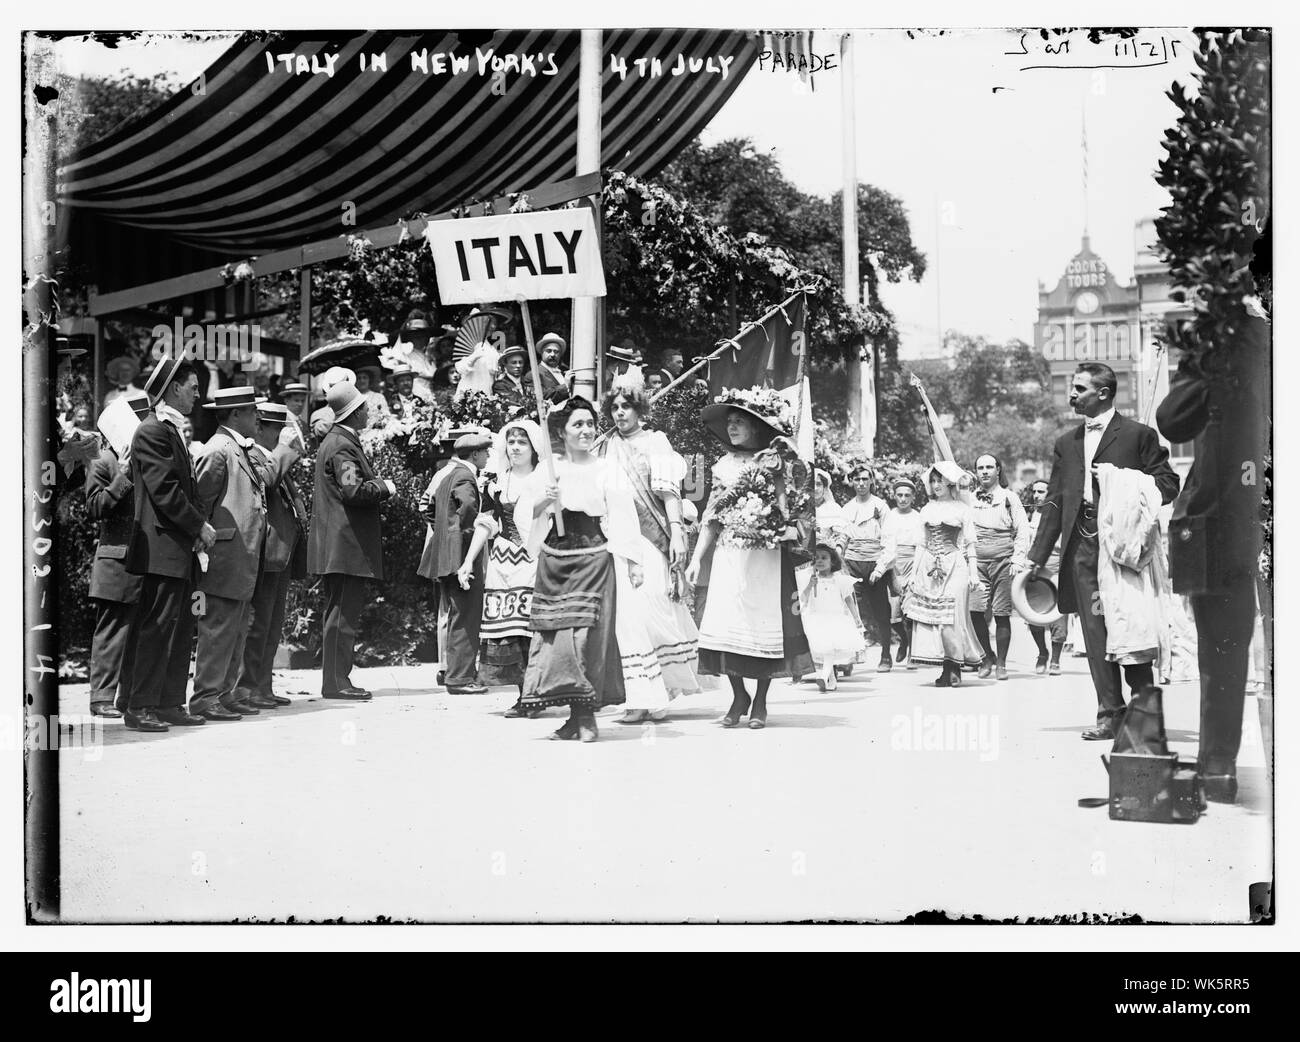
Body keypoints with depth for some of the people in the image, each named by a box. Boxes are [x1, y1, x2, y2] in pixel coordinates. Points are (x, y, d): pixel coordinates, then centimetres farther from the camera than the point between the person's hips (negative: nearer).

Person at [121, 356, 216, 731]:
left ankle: (170, 704, 16)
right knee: (157, 626, -8)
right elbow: (164, 489, -18)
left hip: (180, 549, 10)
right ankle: (139, 707, -5)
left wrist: (197, 527, 10)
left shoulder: (172, 431, 19)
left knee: (180, 627, 11)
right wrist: (200, 526, -13)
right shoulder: (152, 430, -11)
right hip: (162, 547, -10)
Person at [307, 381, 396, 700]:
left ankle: (337, 679, 17)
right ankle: (336, 682, -7)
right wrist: (384, 487, -9)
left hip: (337, 547, 11)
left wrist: (377, 484, 17)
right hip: (347, 544, -11)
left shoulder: (335, 441, 19)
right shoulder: (342, 446, -14)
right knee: (343, 613, -8)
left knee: (342, 612, 13)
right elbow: (353, 490, -24)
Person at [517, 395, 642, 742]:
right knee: (555, 633, 0)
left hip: (593, 557, -3)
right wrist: (542, 502, -13)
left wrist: (633, 562, -4)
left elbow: (622, 517, 1)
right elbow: (523, 516, 7)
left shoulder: (605, 470, 3)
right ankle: (574, 716, 8)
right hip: (554, 558, 3)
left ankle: (588, 716, 0)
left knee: (588, 634, -6)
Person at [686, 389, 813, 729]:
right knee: (726, 624, -4)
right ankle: (738, 696, 12)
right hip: (729, 556, 3)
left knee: (764, 623, -2)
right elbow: (711, 517, 15)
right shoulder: (724, 466, 12)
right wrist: (696, 558, 11)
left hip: (767, 557, -3)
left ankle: (760, 701, 12)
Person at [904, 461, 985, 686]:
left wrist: (973, 572, -2)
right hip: (929, 567, 4)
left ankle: (954, 669, 0)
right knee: (930, 615, -3)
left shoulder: (961, 509, 4)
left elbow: (969, 543, 4)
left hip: (954, 566, -3)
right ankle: (948, 669, 1)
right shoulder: (927, 510, 13)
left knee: (953, 615, -8)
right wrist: (914, 572, 12)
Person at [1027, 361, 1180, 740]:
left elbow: (1168, 486, 0)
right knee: (1095, 632, 1)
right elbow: (1054, 502, 18)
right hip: (1082, 545, 5)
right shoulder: (1066, 443, 19)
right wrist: (1038, 556, 12)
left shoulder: (1139, 435, 3)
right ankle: (1111, 715, 5)